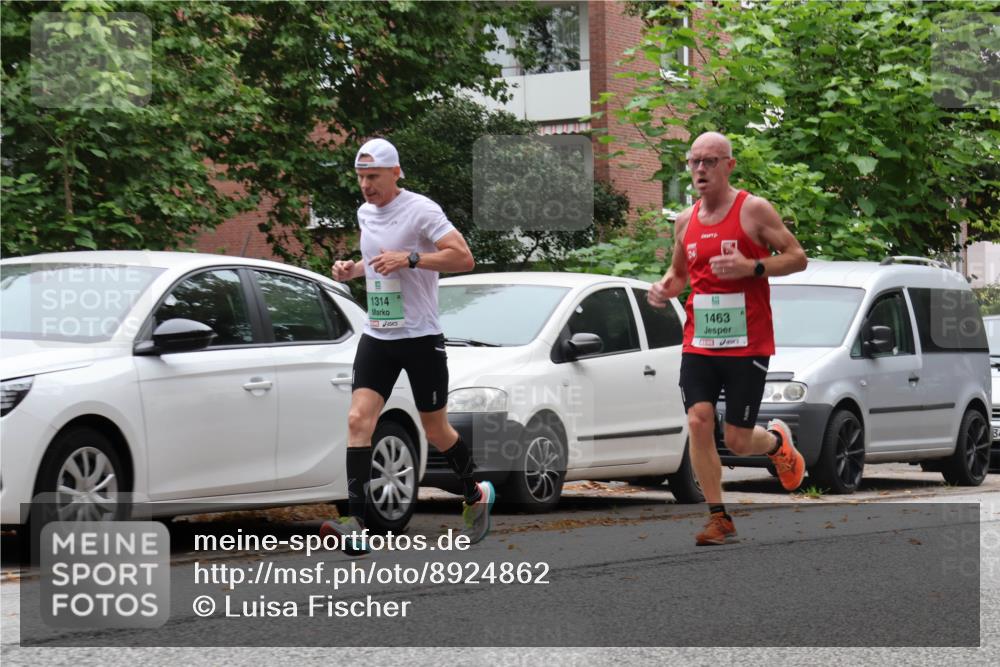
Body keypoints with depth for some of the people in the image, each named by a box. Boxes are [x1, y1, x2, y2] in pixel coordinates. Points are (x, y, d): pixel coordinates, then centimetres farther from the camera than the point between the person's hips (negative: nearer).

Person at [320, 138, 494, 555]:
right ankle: (355, 524, -19)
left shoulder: (420, 210, -12)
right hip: (377, 336, 6)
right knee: (359, 419, -12)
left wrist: (409, 259, -27)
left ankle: (476, 496, 33)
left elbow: (463, 257, -18)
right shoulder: (365, 213, 11)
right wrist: (353, 269, 8)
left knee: (435, 430, 6)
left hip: (420, 337, -6)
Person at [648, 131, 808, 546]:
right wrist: (666, 287, 2)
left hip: (747, 344, -4)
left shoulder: (754, 210, -6)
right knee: (698, 422, -13)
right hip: (698, 343, 4)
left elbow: (798, 258, -6)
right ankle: (719, 520, -4)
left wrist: (752, 267, -21)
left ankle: (777, 441, 35)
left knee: (738, 442, -2)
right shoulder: (686, 221, 9)